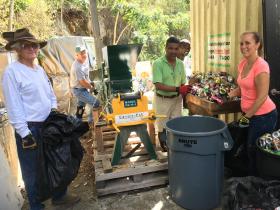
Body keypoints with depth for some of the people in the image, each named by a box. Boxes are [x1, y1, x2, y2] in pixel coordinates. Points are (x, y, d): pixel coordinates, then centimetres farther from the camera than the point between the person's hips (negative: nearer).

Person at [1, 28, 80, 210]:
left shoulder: (40, 70, 9)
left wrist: (54, 111, 3)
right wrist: (25, 133, -17)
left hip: (48, 124, 7)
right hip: (30, 128, -7)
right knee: (33, 169, 8)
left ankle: (59, 195, 39)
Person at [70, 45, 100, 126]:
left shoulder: (84, 61, -4)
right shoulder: (77, 67, -32)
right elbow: (83, 82, -25)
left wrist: (90, 83, 3)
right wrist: (91, 87, -10)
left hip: (83, 88, 10)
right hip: (79, 90, -10)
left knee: (81, 104, 26)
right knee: (96, 103, -11)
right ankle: (92, 122, 4)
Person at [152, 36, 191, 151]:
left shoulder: (180, 64, 2)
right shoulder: (158, 63, -16)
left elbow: (182, 83, 10)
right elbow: (158, 85, -23)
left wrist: (185, 91, -11)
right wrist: (177, 89, -28)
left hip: (177, 99, 5)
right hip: (162, 100, -5)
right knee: (163, 127, 8)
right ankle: (165, 149, 27)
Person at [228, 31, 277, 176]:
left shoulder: (261, 66, -21)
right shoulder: (242, 63, 3)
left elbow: (262, 97, -22)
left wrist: (247, 116, -16)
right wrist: (228, 95, 1)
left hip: (263, 115, -8)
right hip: (249, 114, 8)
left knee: (254, 150, 6)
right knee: (249, 149, 18)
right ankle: (251, 177, 38)